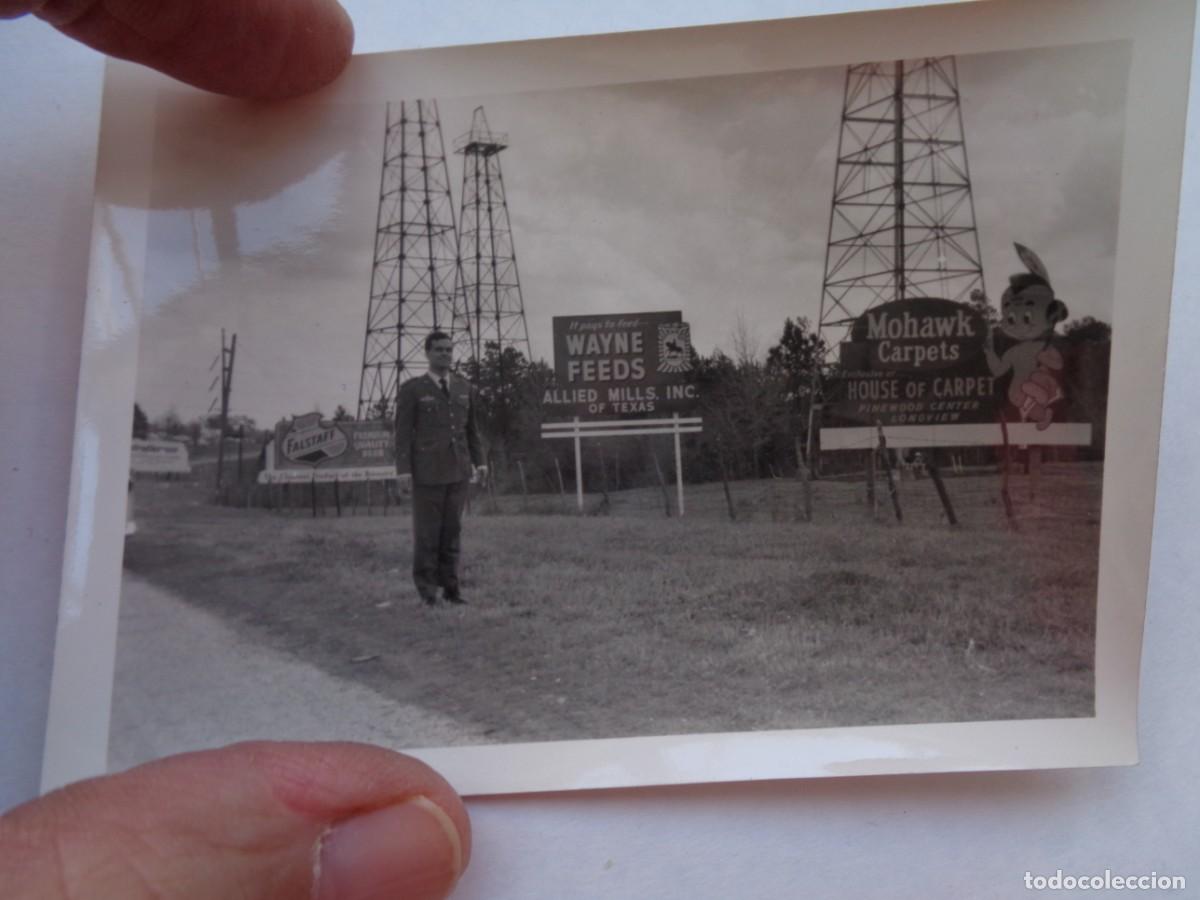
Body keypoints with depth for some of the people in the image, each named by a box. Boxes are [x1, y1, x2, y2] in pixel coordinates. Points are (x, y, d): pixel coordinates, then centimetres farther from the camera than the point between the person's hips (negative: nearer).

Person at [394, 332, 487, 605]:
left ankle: (450, 587, 11)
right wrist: (404, 469, -9)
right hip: (427, 471, -4)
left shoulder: (465, 388, 13)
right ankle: (426, 589, 7)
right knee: (427, 531, -2)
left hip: (459, 471, 4)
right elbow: (403, 432, -3)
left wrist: (479, 461, 8)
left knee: (452, 531, 6)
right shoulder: (412, 389, 0)